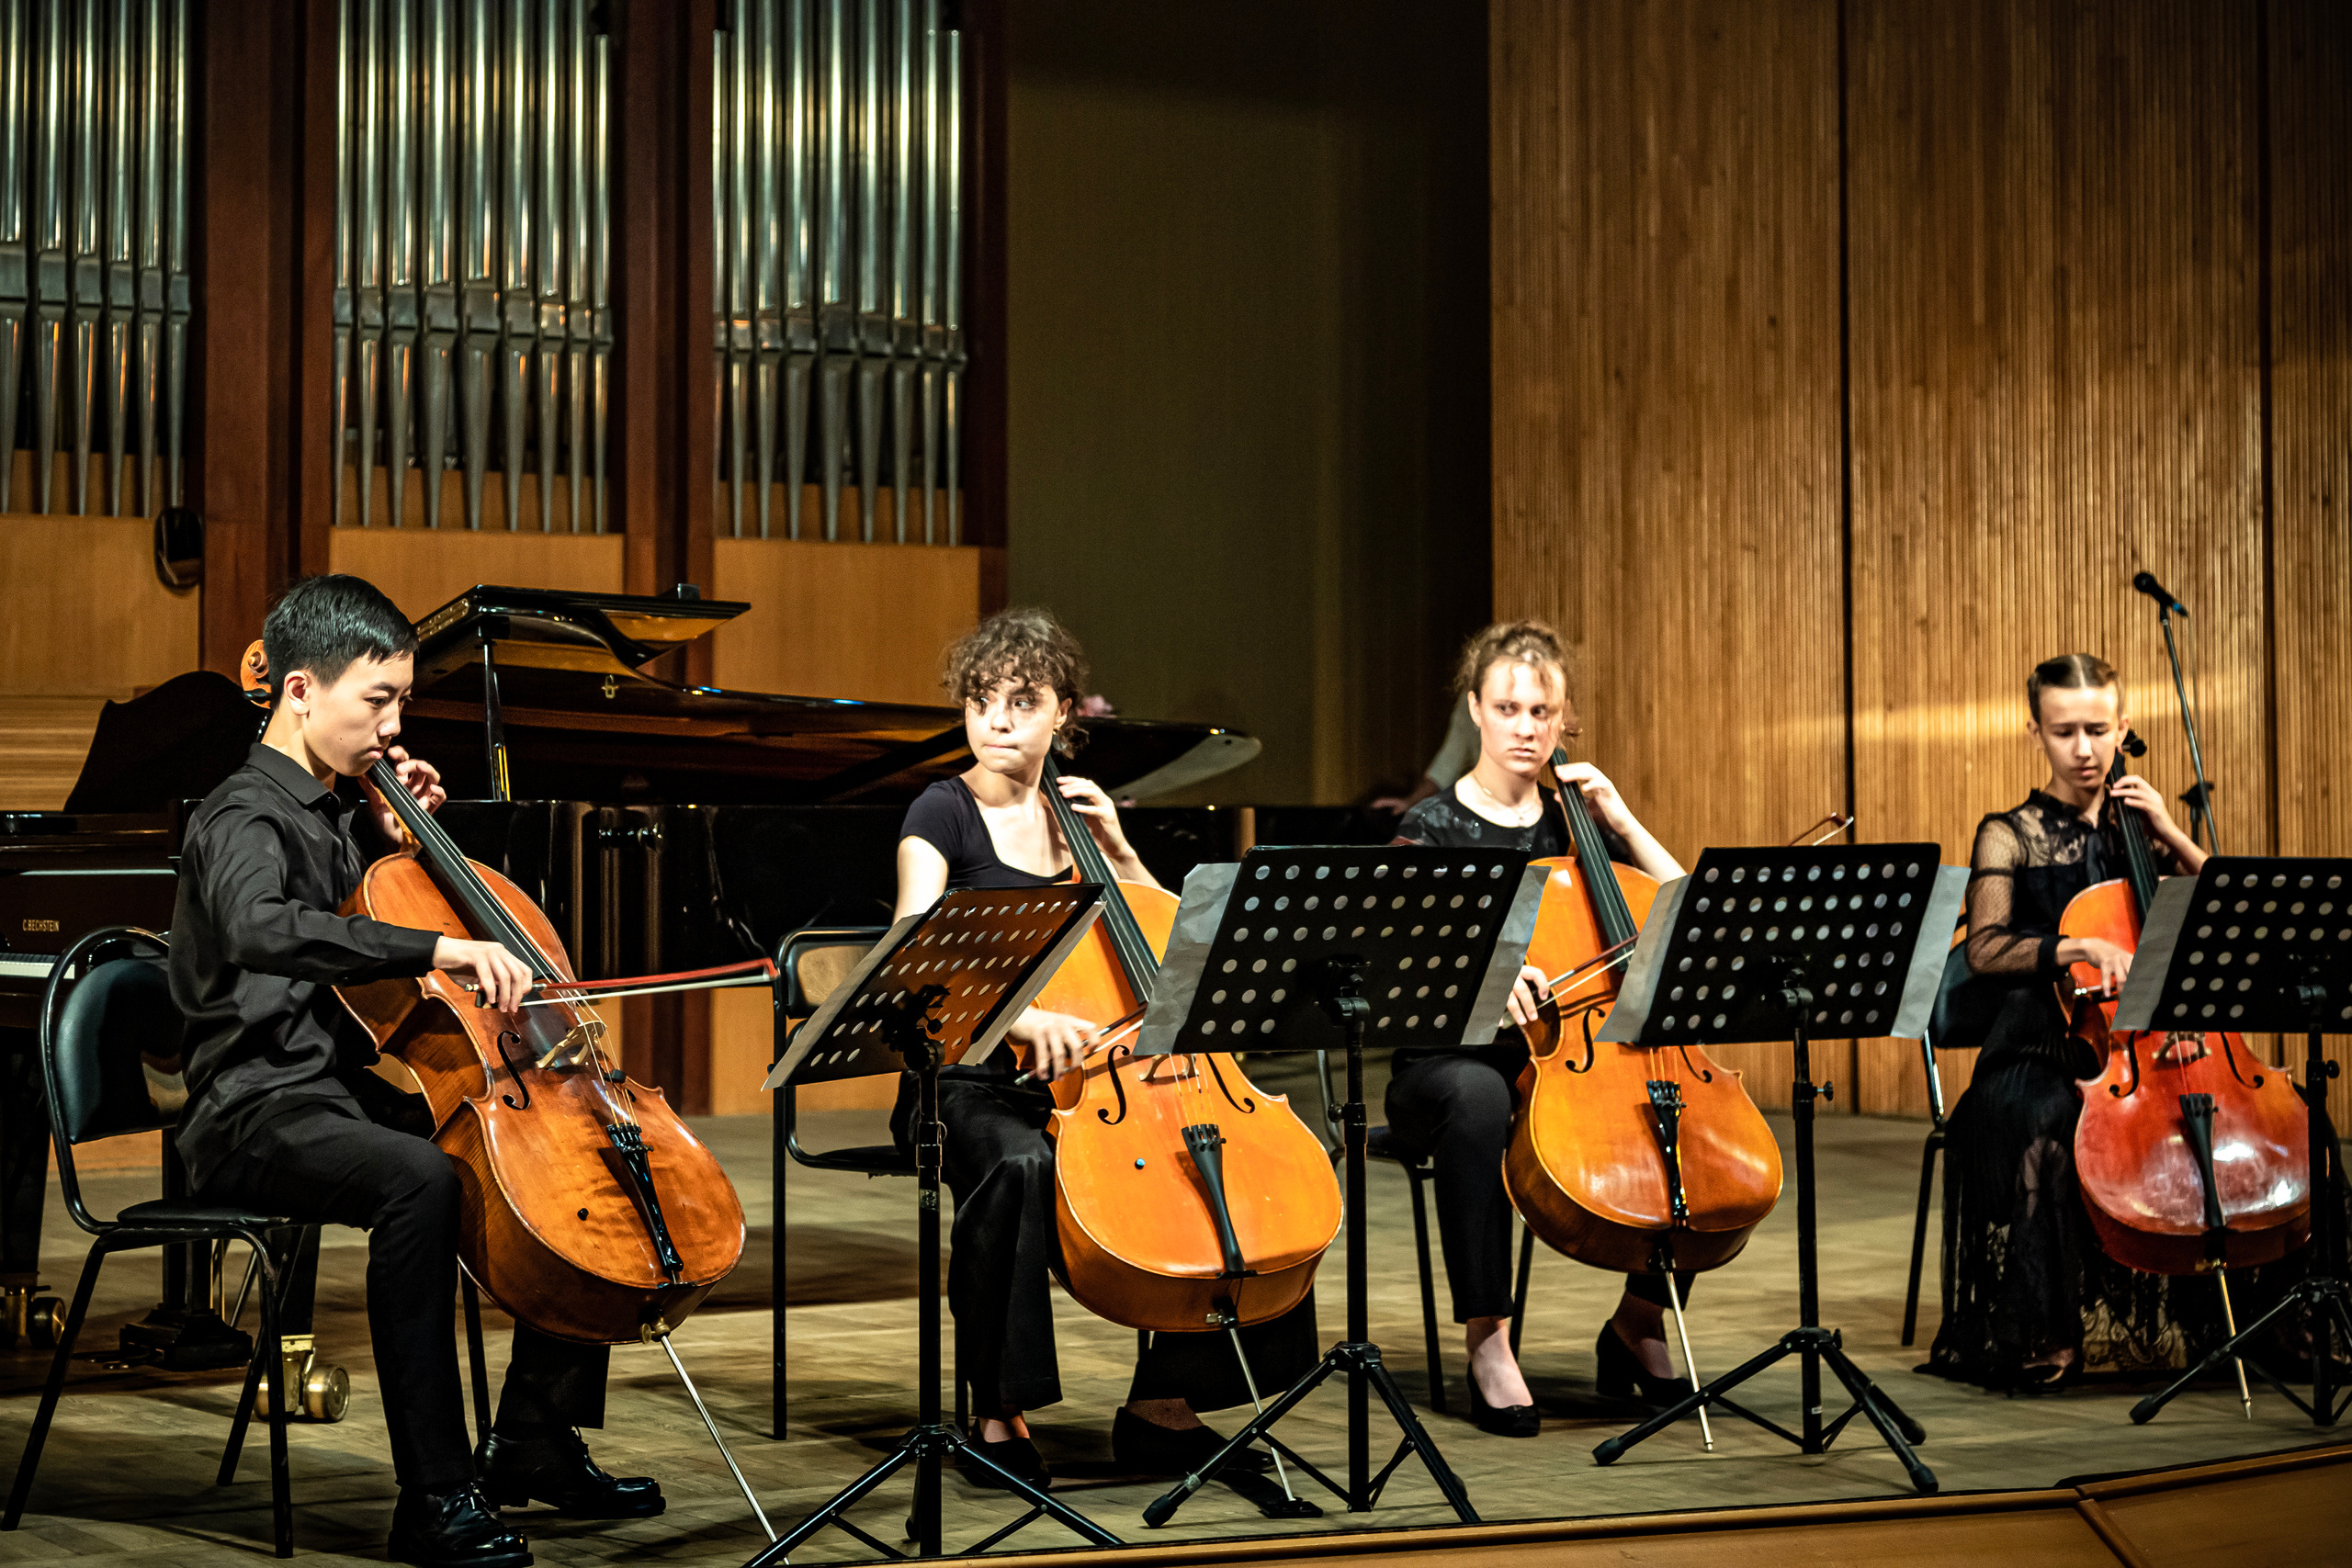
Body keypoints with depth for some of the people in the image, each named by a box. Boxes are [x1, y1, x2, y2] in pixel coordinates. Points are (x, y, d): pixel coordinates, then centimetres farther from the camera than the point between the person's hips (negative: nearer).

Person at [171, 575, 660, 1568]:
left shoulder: (344, 810, 16)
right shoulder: (244, 819, -12)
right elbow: (261, 928, -37)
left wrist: (398, 841, 14)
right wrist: (436, 948, -45)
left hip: (356, 1090, 9)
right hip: (262, 1112, -9)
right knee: (420, 1179, -39)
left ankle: (535, 1441, 9)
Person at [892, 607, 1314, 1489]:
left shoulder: (1073, 814, 15)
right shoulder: (944, 813, -2)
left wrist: (1116, 850, 3)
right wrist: (1017, 1015, -35)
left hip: (1084, 1080, 5)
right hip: (973, 1082, -5)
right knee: (1021, 1167, -39)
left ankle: (1163, 1402, -4)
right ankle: (998, 1417, -25)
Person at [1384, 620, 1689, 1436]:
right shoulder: (1434, 827, 0)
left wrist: (1622, 823, -4)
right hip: (1446, 1063, -4)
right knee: (1477, 1094, -41)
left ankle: (1638, 1322, -1)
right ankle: (1487, 1344, -31)